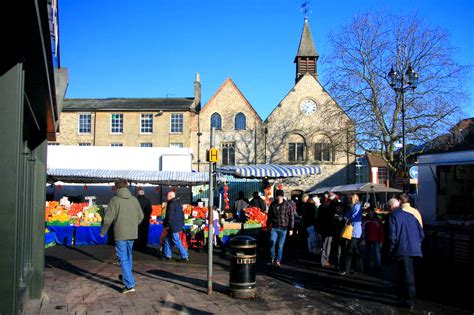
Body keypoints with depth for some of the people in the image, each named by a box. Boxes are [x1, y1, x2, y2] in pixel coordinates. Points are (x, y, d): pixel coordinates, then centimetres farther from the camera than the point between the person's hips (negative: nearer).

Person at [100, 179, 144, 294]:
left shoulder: (115, 200, -11)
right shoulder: (134, 200, 3)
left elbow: (108, 219, -12)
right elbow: (140, 216, 9)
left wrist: (103, 232, 4)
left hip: (120, 234, -5)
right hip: (132, 234, 5)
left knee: (123, 259, 0)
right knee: (128, 256, 22)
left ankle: (130, 284, -5)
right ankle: (126, 278, 38)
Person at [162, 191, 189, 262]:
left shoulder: (171, 204, -16)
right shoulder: (178, 203, 14)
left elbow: (170, 216, -20)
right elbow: (182, 214, 19)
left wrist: (167, 225, -13)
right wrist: (181, 223, 22)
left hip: (173, 227, -10)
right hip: (178, 225, 10)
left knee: (177, 241, -6)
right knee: (168, 239, 19)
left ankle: (185, 257, -4)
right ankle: (167, 255, 26)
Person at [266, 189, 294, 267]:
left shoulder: (287, 205, -4)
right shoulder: (273, 204, 5)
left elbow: (291, 217, -1)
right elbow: (269, 216, 16)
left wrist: (291, 228, -2)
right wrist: (268, 225, 17)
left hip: (283, 229, -2)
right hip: (274, 228, 2)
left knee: (280, 246, 3)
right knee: (272, 243, -11)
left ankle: (278, 261, 17)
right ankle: (273, 259, 7)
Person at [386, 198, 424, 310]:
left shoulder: (392, 216, -3)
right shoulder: (410, 215, 16)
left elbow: (392, 235, -12)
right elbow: (421, 233, 15)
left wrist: (390, 251, -3)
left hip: (402, 250, -7)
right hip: (414, 249, 7)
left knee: (407, 276, -3)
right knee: (407, 274, 20)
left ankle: (409, 301, 0)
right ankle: (403, 295, 32)